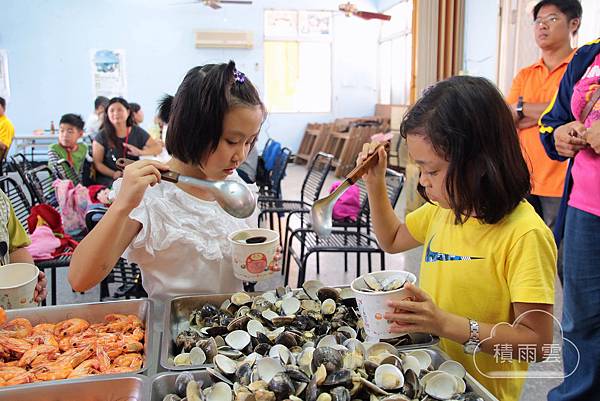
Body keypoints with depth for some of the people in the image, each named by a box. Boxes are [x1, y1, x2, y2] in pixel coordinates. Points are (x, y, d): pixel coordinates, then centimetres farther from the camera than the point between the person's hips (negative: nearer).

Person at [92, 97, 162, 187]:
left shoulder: (138, 132, 8)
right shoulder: (102, 136, 2)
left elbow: (158, 148, 9)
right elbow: (97, 163, 0)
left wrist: (141, 152, -10)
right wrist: (113, 174, -18)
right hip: (109, 181, -3)